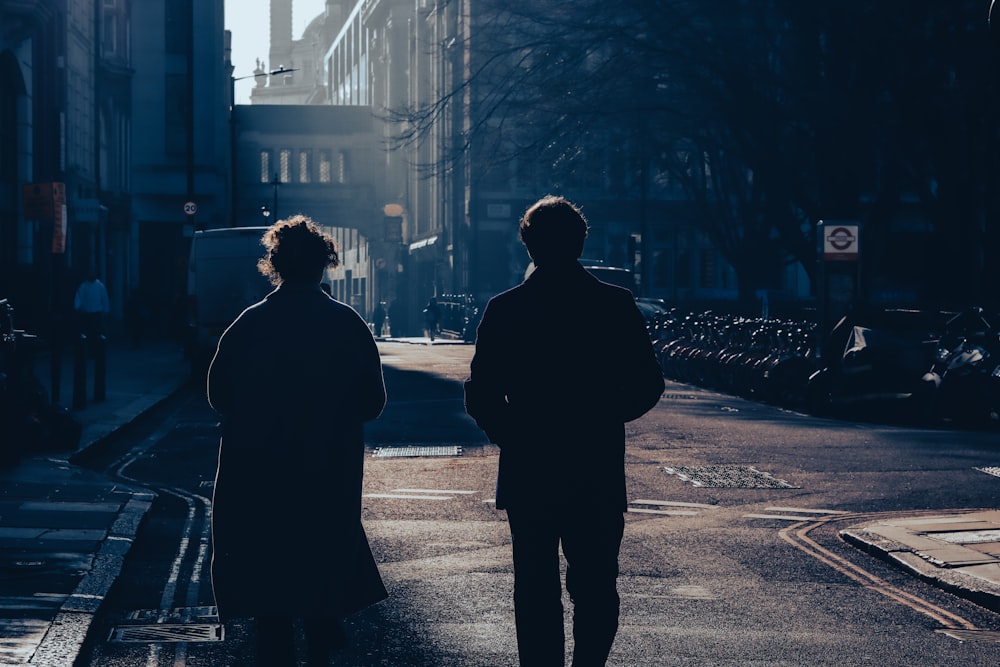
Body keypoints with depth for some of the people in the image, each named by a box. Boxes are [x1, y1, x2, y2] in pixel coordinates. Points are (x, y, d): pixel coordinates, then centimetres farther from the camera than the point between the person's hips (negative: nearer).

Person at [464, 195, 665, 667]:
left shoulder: (504, 310, -6)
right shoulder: (617, 305, -4)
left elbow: (481, 398, -6)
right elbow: (647, 387, -1)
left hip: (528, 473, 0)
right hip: (599, 474, 1)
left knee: (536, 591, 8)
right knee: (595, 586, 12)